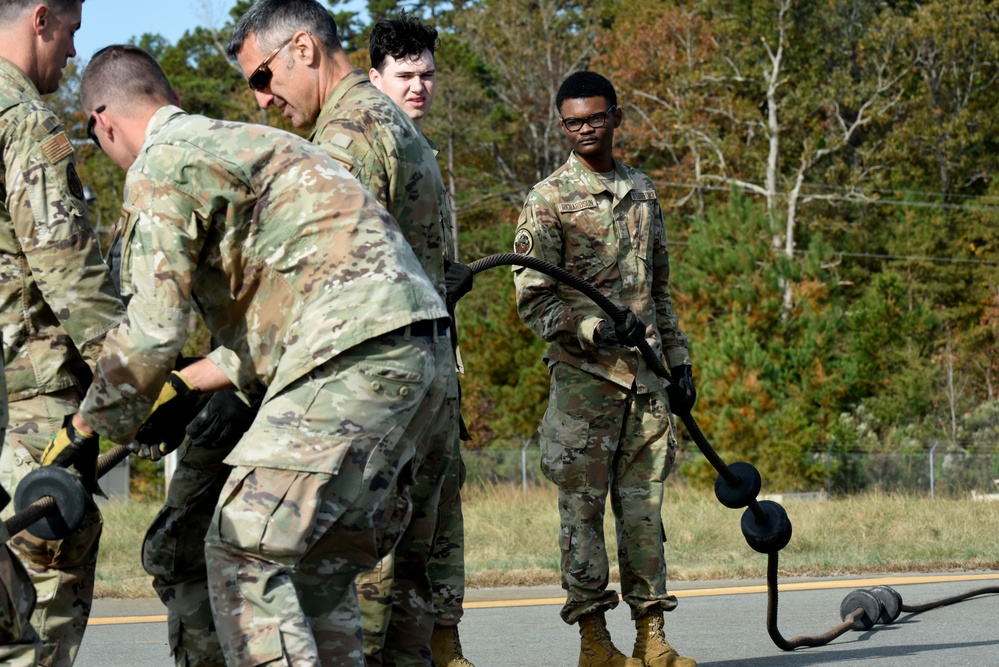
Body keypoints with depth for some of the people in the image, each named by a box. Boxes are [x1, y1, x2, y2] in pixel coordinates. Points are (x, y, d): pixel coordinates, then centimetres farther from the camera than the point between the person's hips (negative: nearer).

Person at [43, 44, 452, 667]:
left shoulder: (162, 165, -2)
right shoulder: (242, 143, 27)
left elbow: (153, 330, -8)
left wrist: (84, 429, 4)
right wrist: (187, 386, 31)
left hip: (355, 359, -10)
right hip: (421, 356, 10)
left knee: (244, 551, -9)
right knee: (319, 563, 17)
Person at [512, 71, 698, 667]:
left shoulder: (644, 193, 16)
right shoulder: (550, 199, -1)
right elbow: (532, 298, -6)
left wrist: (678, 361, 18)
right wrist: (593, 328, -20)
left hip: (646, 373, 5)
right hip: (583, 376, -5)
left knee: (645, 506, 5)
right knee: (584, 506, -3)